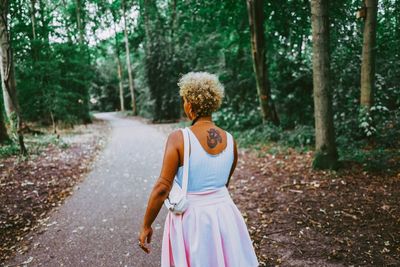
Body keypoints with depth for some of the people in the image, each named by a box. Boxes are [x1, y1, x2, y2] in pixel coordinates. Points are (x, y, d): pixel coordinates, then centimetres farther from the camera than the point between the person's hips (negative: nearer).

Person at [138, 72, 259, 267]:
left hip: (190, 219, -3)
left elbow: (162, 188, -18)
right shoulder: (230, 141, -4)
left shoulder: (178, 138, -18)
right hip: (224, 216, 4)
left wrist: (146, 226, -6)